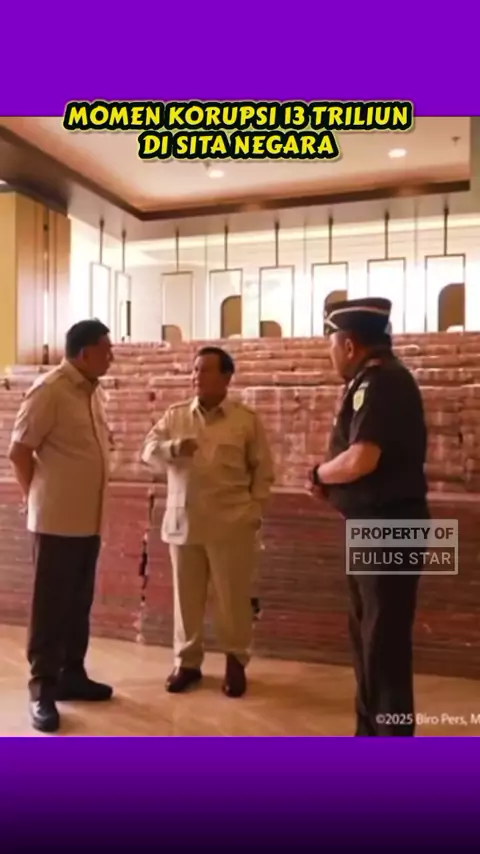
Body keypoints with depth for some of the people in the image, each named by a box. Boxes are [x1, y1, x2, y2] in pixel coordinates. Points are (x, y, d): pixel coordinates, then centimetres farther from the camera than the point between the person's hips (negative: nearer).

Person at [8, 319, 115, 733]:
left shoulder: (92, 391, 10)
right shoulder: (49, 389, -15)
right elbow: (19, 451, -13)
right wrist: (38, 498, -1)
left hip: (89, 519, 8)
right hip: (57, 521, -7)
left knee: (79, 604, 15)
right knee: (51, 605, 2)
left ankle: (72, 675, 28)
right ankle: (43, 689, 13)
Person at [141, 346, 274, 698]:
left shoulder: (247, 419, 0)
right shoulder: (175, 415, 7)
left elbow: (263, 470, 4)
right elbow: (149, 452, 1)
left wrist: (254, 510, -2)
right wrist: (173, 448, -19)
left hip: (231, 524, -2)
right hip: (182, 522, 3)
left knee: (233, 598, 6)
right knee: (186, 596, 11)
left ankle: (236, 662, 24)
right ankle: (187, 661, 26)